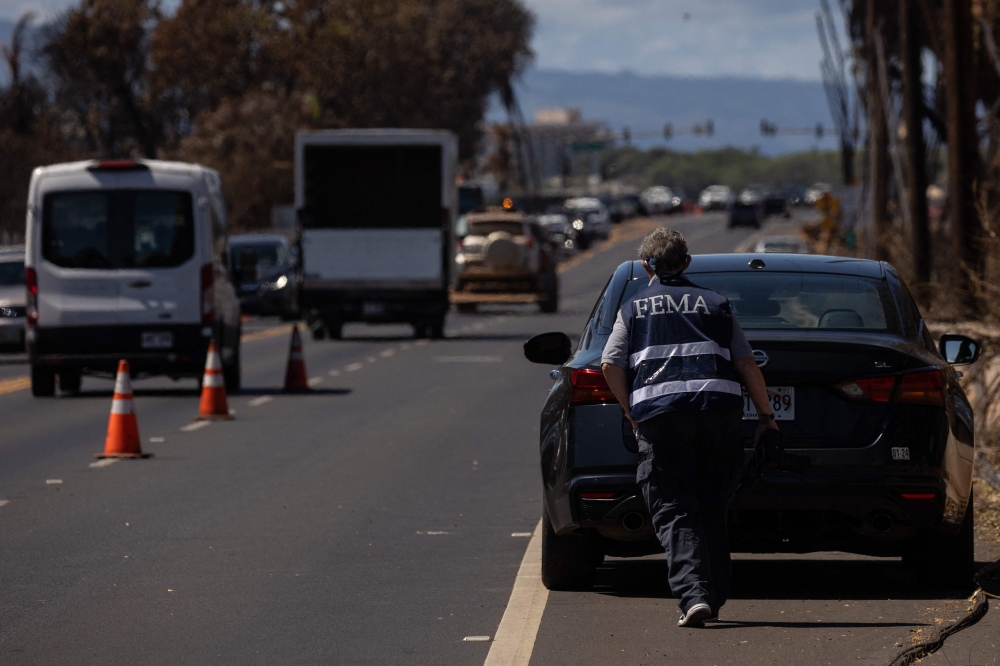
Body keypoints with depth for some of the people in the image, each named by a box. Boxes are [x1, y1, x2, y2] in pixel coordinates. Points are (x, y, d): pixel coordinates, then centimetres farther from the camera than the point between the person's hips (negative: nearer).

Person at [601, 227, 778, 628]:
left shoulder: (633, 309, 15)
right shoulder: (714, 304, 19)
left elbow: (610, 365, 3)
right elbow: (746, 363, 12)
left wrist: (632, 414, 12)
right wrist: (766, 415, 18)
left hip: (660, 412, -2)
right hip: (719, 407, 2)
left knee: (674, 512, -4)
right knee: (711, 509, 15)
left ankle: (693, 595, -21)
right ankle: (714, 598, 16)